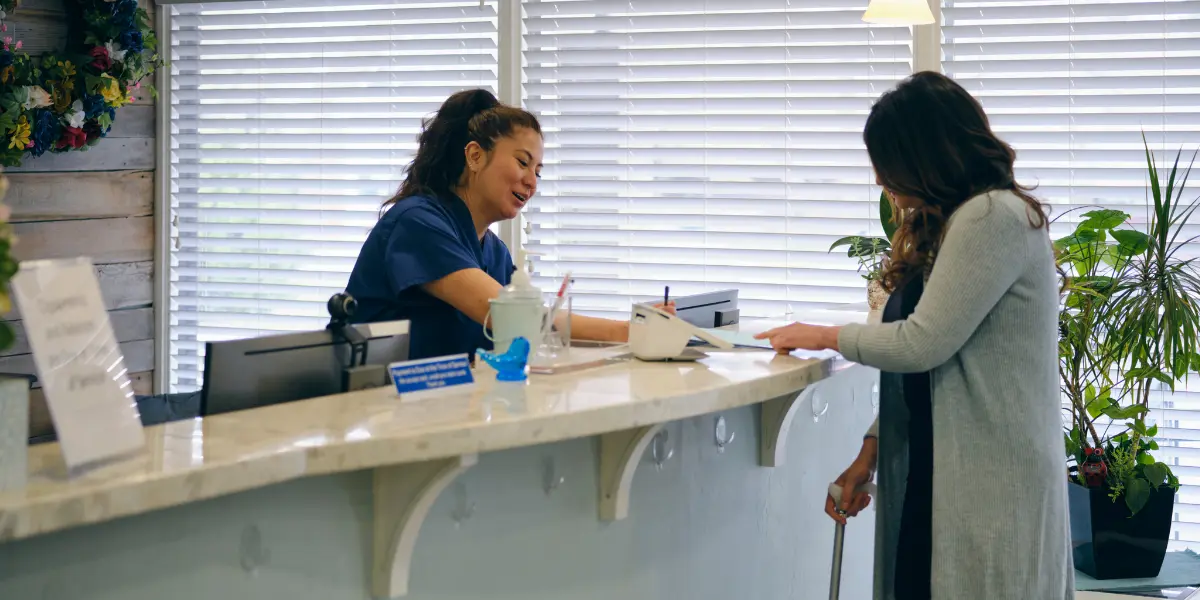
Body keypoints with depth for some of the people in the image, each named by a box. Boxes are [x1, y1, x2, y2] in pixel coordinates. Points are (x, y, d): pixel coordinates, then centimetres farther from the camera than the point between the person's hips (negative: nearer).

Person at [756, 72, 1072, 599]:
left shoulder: (994, 217, -12)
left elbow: (923, 343, -16)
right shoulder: (945, 226, 19)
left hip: (990, 479, -9)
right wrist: (871, 451, 15)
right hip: (940, 468, 9)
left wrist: (827, 337, -2)